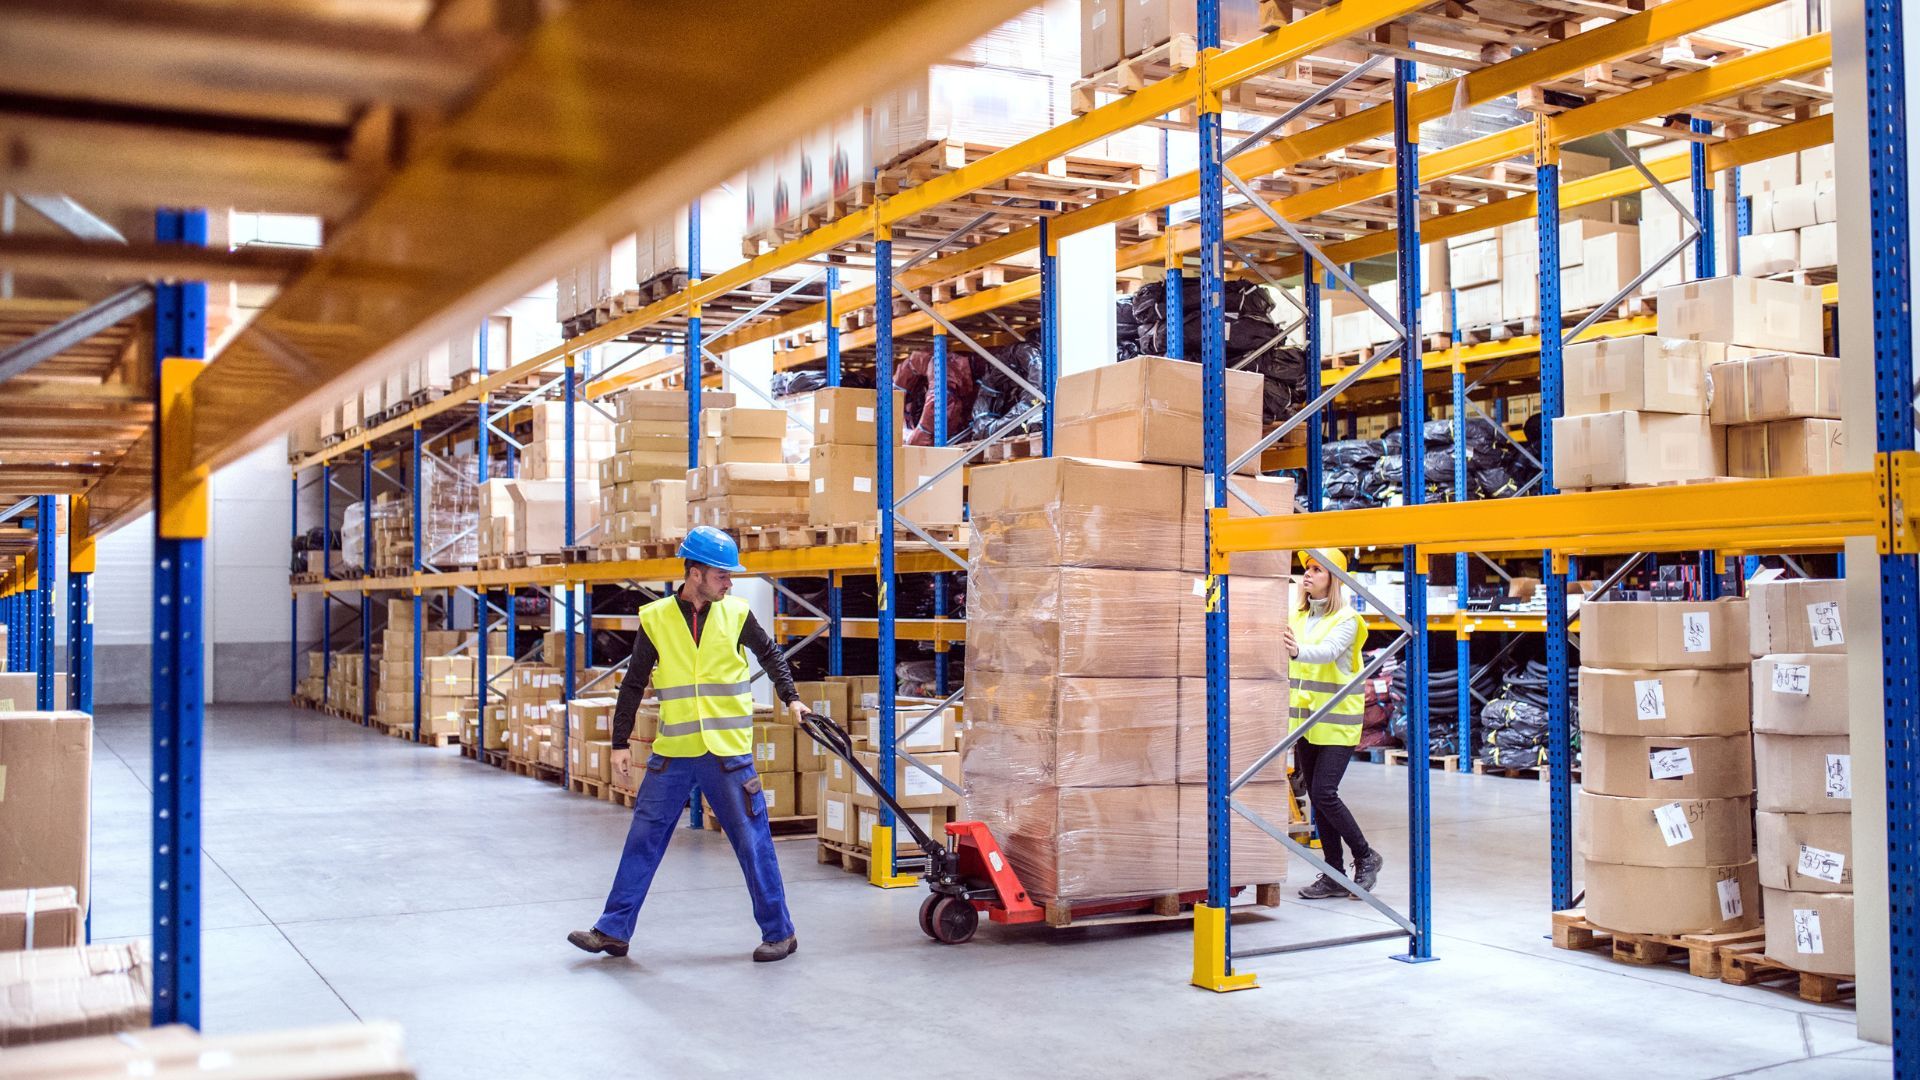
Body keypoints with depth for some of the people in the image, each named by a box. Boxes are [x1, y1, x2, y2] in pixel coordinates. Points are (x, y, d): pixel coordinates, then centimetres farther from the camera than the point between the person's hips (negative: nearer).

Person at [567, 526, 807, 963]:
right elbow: (633, 684, 6)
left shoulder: (735, 614, -1)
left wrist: (790, 698, 7)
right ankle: (613, 931, 16)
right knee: (642, 840, 6)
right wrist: (620, 742, 4)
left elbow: (770, 654, 17)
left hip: (727, 752, -1)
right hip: (672, 753, 1)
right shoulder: (656, 619, -1)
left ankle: (779, 933, 14)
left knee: (753, 843, 3)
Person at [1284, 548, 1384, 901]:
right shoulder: (1299, 617, 9)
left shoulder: (1346, 619, -10)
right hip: (1305, 721, 6)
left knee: (1324, 793, -11)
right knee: (1316, 796, 7)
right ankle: (1334, 875, 16)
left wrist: (1298, 650, -47)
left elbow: (1329, 651, -28)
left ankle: (1365, 857, 10)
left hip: (1336, 722, -6)